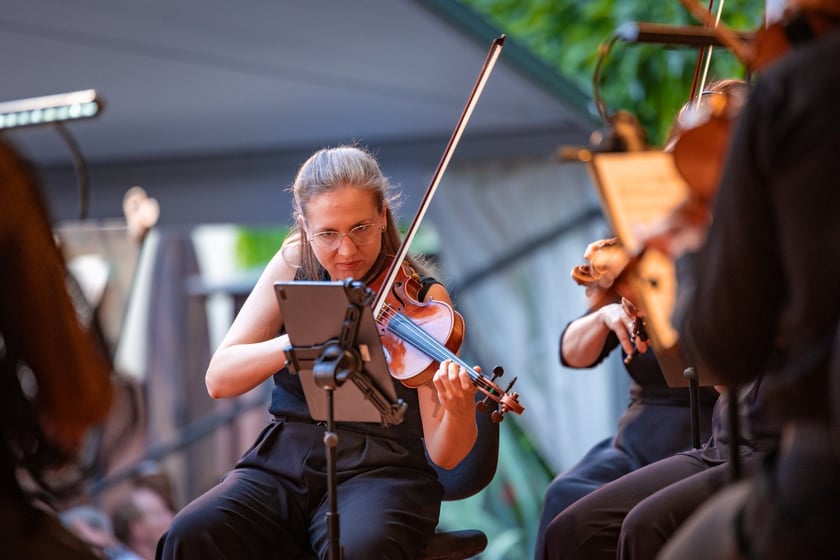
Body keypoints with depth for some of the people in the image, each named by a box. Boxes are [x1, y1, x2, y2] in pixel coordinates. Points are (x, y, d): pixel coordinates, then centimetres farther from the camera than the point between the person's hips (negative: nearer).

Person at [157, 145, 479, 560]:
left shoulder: (422, 300, -3)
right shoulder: (294, 266, 6)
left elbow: (444, 455, -7)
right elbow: (219, 379, -3)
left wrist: (459, 412, -31)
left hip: (379, 473, -3)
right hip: (282, 464, 3)